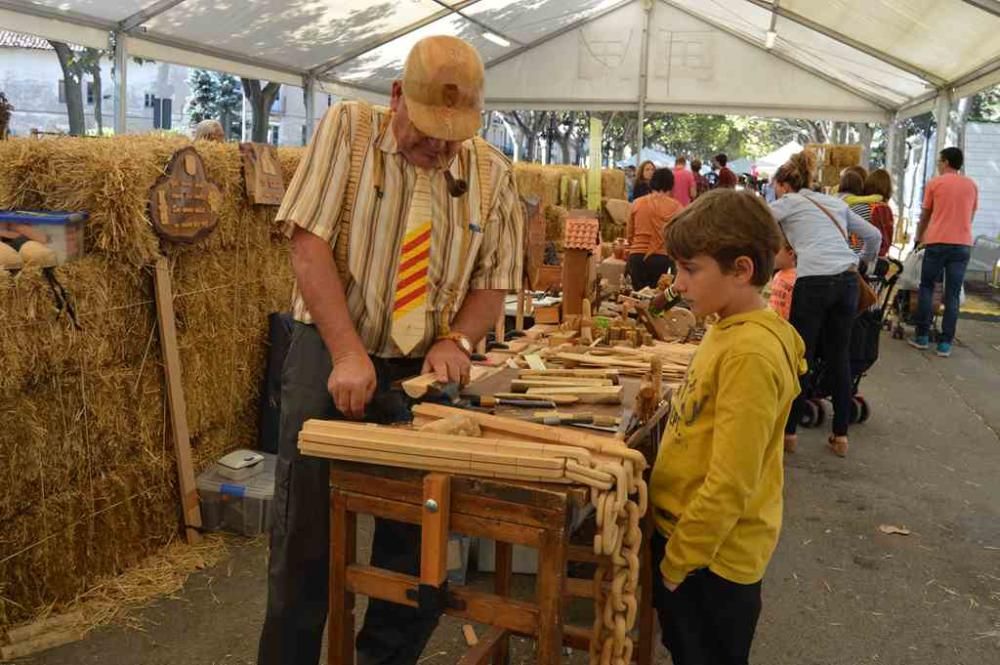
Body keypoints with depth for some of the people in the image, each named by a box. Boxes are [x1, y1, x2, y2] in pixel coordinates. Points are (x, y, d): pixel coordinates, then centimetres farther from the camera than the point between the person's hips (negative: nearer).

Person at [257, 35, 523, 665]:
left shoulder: (492, 173, 2)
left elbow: (492, 281, 7)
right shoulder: (348, 129, -5)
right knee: (306, 536, 4)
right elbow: (309, 246, -12)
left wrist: (456, 340, -13)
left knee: (419, 539, 8)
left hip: (425, 371, 3)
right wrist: (348, 354, -19)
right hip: (331, 355, -2)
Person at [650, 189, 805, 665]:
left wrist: (678, 559, -16)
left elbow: (730, 483, -26)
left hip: (711, 555, -9)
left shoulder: (750, 353, -26)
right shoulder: (730, 331, 3)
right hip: (685, 534, 9)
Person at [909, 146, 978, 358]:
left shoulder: (935, 183, 2)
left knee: (926, 288, 10)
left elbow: (925, 216, 10)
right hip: (963, 244, 2)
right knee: (953, 295, 3)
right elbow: (970, 216, 17)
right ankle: (945, 343, 1)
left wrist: (919, 239, 24)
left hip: (937, 242, -2)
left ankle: (922, 336, 8)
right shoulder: (972, 186, 11)